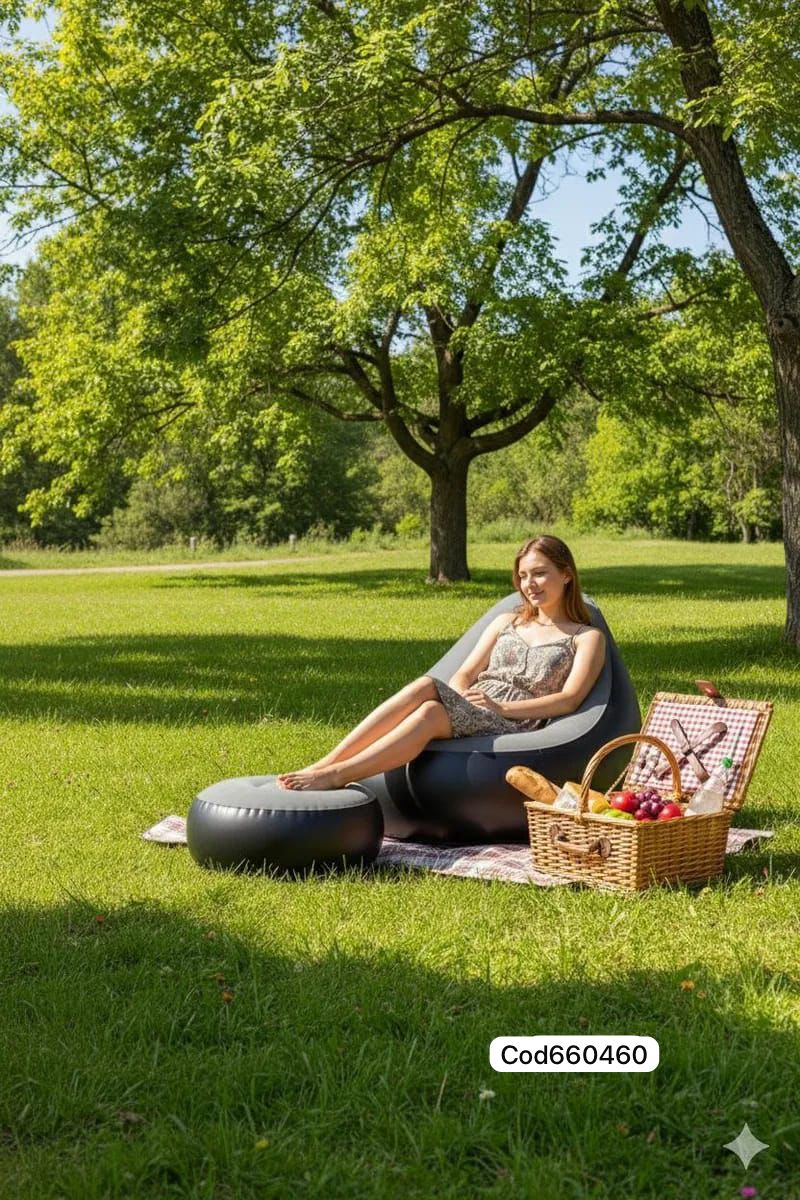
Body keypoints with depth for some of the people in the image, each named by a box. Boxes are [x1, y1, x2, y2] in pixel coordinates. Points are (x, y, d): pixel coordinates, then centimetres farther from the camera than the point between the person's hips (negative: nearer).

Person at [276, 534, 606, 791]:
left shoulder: (587, 638, 12)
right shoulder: (506, 622, 27)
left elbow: (569, 699, -3)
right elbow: (465, 674, 18)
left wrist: (503, 707, -14)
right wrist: (456, 701, -7)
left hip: (515, 726, -4)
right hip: (467, 713, 4)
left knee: (431, 712, -34)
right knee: (426, 685, -32)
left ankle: (332, 776, -43)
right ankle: (327, 762, -41)